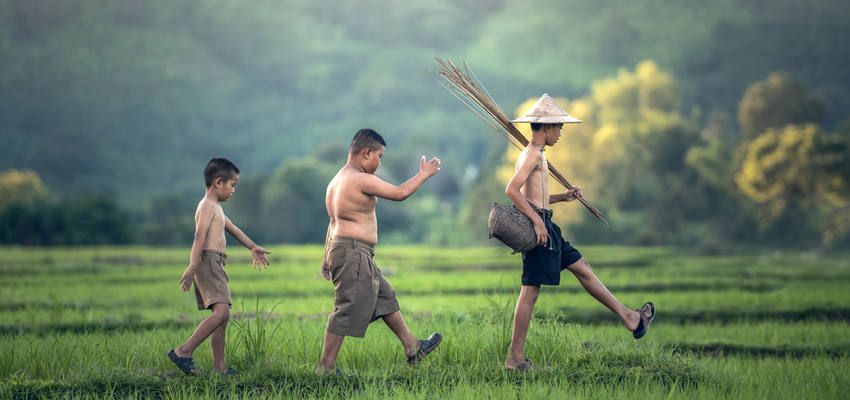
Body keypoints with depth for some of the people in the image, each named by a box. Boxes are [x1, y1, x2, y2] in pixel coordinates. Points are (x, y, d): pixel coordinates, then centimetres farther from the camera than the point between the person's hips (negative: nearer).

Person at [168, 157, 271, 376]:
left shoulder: (216, 207, 24)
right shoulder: (208, 206, -9)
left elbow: (233, 229, 38)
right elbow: (200, 235, -22)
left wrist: (253, 247, 49)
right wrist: (192, 266, -33)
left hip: (215, 266, 11)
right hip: (208, 261, -11)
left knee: (222, 316, 10)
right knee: (221, 312, -21)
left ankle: (219, 365, 12)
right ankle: (183, 352, -22)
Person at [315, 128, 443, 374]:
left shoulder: (337, 181, 17)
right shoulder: (361, 180, -15)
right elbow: (400, 193, -13)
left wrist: (327, 257, 24)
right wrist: (424, 174, 1)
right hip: (353, 253, -11)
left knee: (385, 297, 18)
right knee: (347, 312, -6)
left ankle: (412, 347, 26)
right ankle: (325, 368, -3)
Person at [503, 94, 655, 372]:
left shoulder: (533, 155, 19)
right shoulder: (533, 154, -13)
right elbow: (512, 190, -25)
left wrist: (563, 197, 17)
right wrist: (536, 219, -24)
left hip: (544, 226, 11)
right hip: (538, 226, -11)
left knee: (582, 268, 15)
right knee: (530, 291, -8)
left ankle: (629, 318, 23)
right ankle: (515, 358, -4)